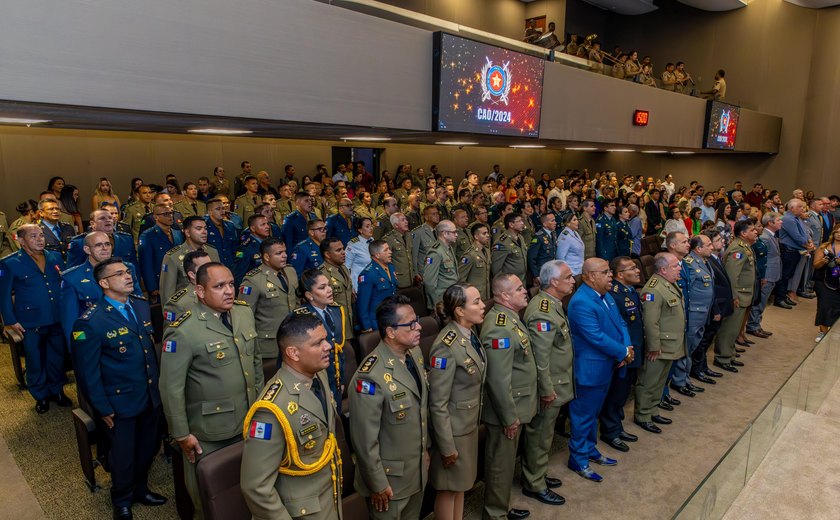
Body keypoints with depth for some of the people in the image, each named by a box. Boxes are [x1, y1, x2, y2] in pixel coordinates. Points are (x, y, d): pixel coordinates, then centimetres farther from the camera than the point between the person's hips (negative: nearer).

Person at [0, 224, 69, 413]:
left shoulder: (56, 257, 3)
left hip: (58, 320, 3)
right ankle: (41, 396, 31)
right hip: (31, 324, -3)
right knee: (35, 362, 13)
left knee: (57, 358, 16)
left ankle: (57, 390, 35)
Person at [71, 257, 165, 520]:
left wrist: (157, 380, 10)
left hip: (151, 396, 5)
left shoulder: (141, 305, 0)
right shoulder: (90, 322, -19)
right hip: (120, 402, -5)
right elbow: (87, 371, -14)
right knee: (123, 456, 15)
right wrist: (103, 408, -10)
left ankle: (140, 488, 48)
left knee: (148, 449, 21)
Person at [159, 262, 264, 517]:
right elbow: (171, 388, -16)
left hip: (248, 422, 5)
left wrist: (260, 398, 12)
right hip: (208, 433, -5)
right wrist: (181, 434, -11)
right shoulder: (183, 331, -21)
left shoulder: (245, 312, -2)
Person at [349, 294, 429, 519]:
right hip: (390, 477, -7)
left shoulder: (415, 353, -4)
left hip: (418, 470, 7)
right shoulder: (371, 376, -30)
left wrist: (425, 447, 15)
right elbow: (365, 439, -22)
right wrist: (377, 484, -13)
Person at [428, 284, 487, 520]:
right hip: (453, 427, -8)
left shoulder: (470, 334, -2)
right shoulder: (447, 346, -28)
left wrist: (476, 421, 15)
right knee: (449, 488, 13)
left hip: (470, 423, 8)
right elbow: (438, 403, -23)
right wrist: (447, 446, -17)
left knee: (462, 482, 23)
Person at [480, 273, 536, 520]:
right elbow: (499, 380, -28)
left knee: (507, 461, 24)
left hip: (517, 406, 10)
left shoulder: (510, 316, 5)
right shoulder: (499, 329, -28)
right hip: (507, 411, -10)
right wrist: (510, 417, -19)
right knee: (500, 463, 9)